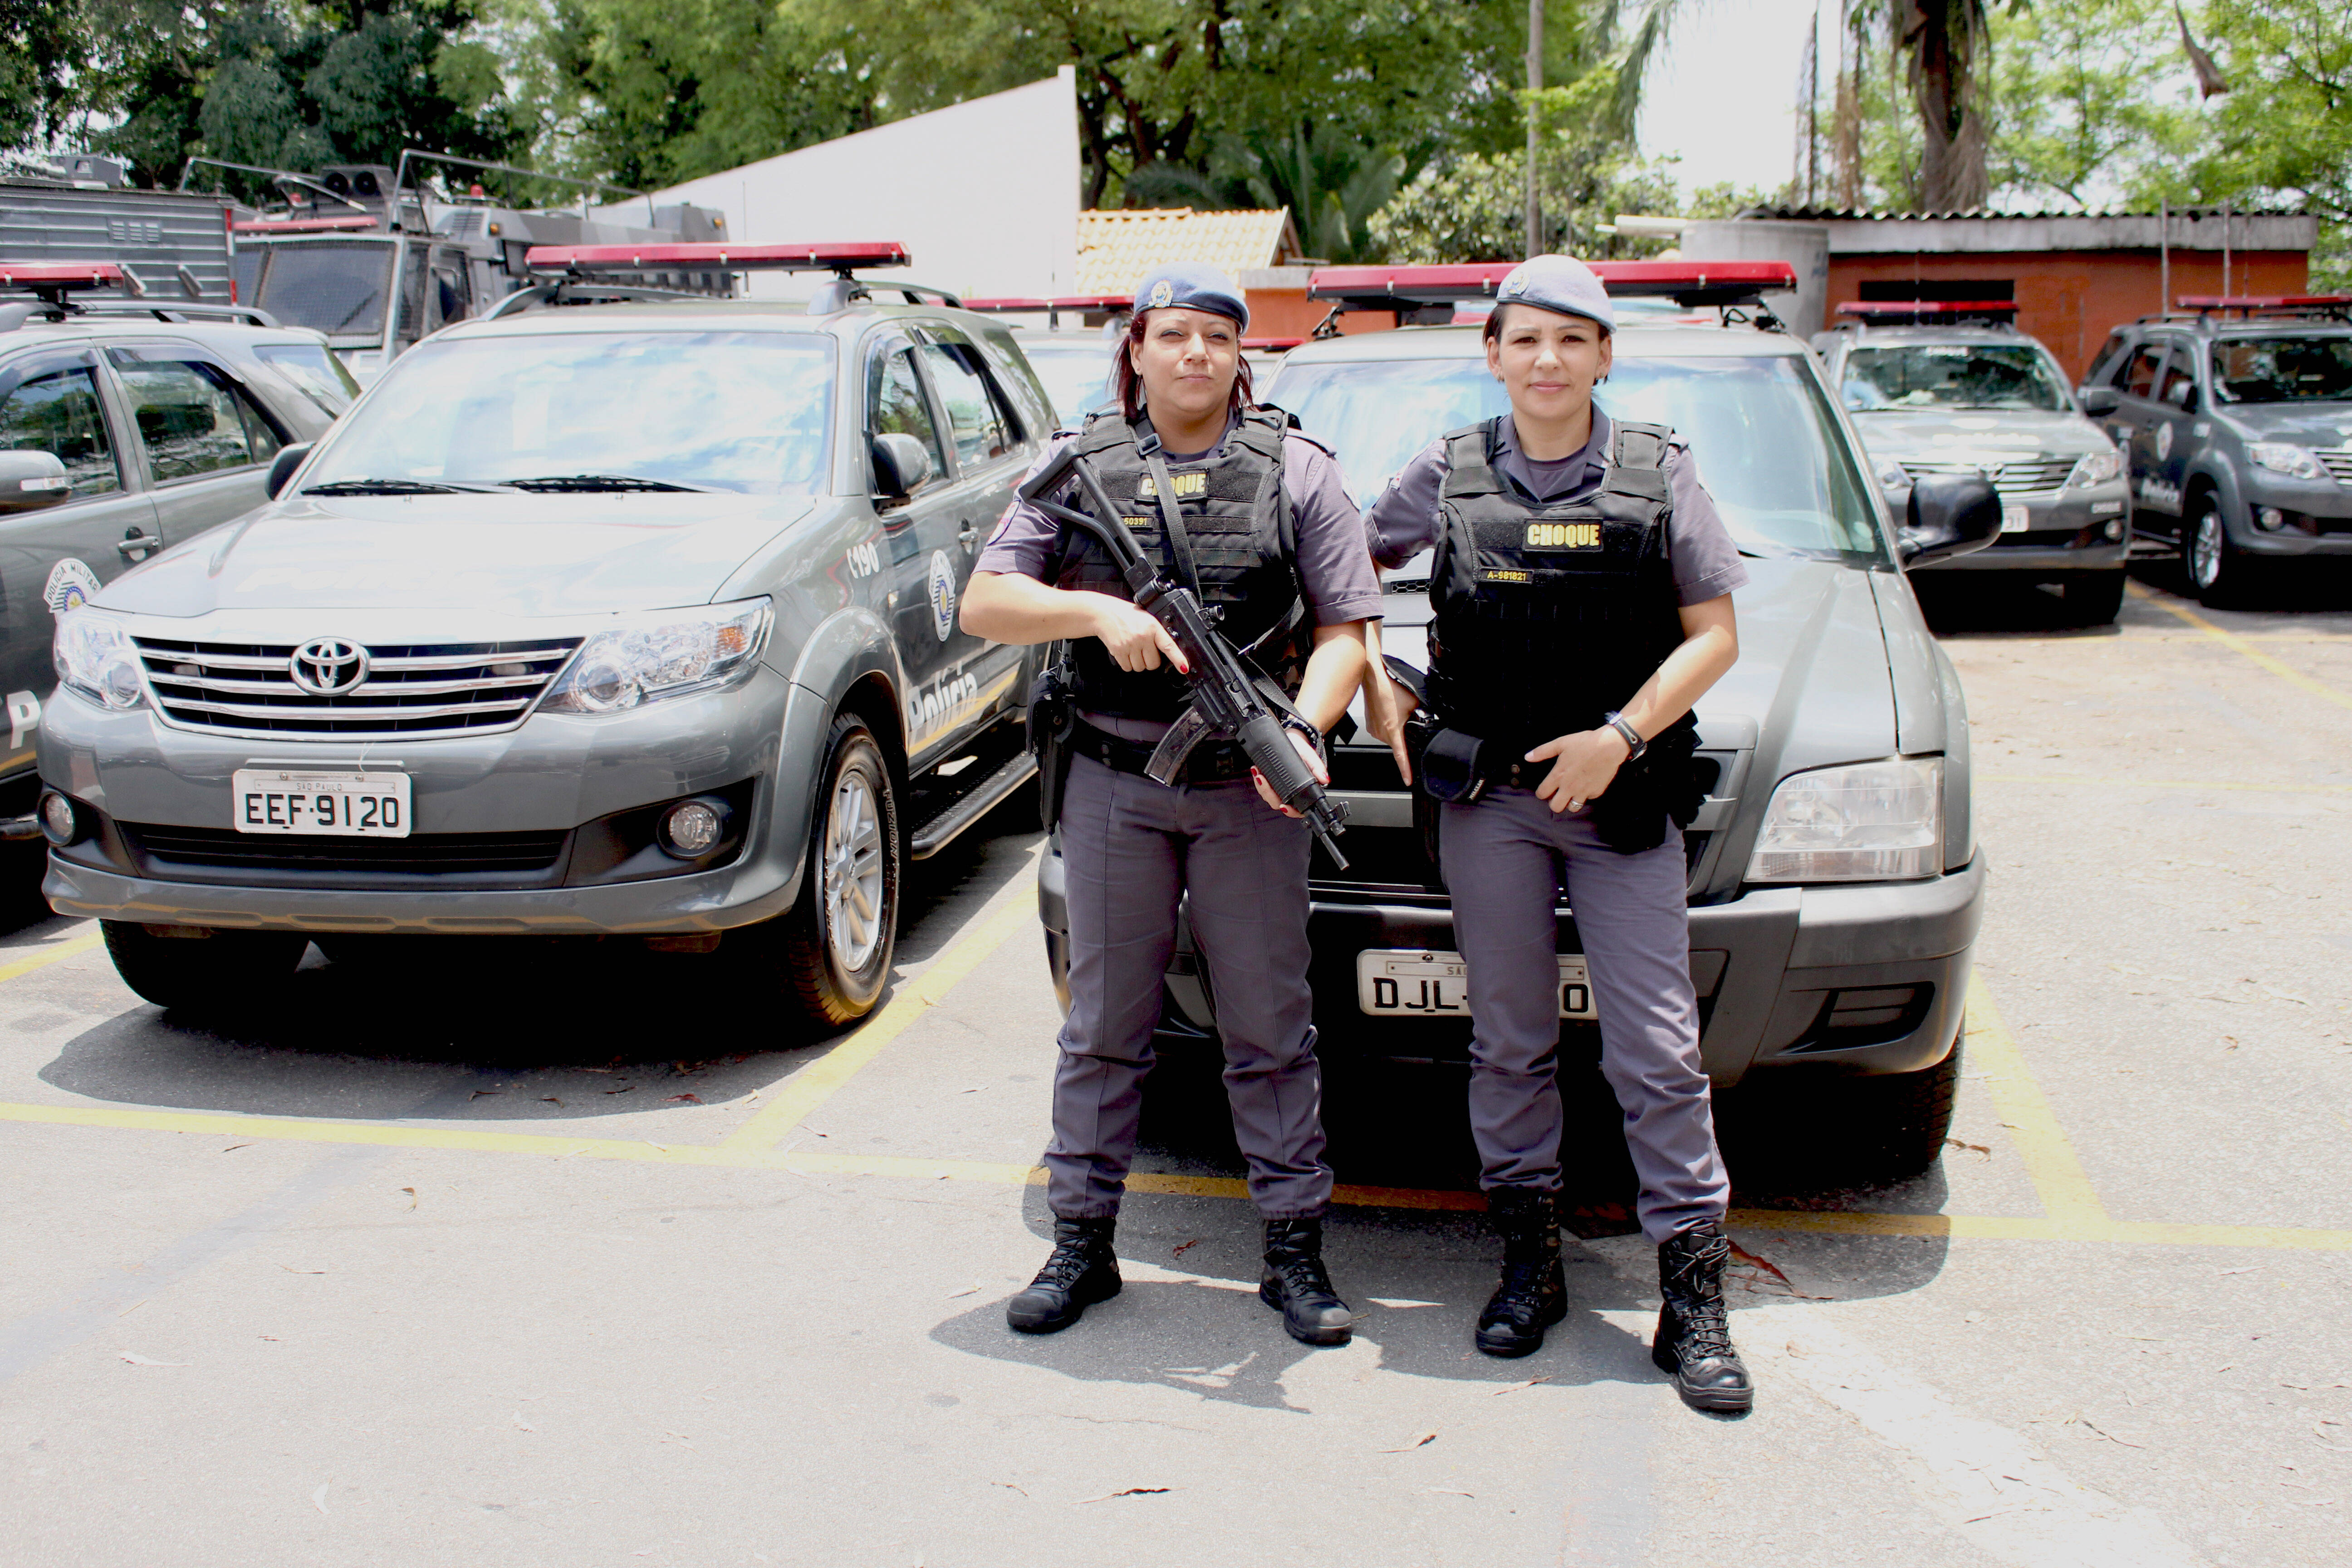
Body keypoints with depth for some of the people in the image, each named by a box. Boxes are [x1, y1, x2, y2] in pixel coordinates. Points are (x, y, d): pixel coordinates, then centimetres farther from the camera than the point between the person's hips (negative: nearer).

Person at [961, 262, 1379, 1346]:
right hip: (1112, 786, 1)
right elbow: (984, 603, 2)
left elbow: (1346, 627, 0)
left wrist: (1302, 730, -18)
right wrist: (1100, 610, -15)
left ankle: (1296, 1248, 15)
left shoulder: (1297, 471, 5)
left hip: (1248, 792, -1)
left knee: (1270, 1026, 5)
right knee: (1104, 1022, 8)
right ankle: (1082, 1243, 19)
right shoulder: (1080, 468, 7)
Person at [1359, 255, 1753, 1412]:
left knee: (1657, 1052, -2)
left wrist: (1617, 737, -10)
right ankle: (1529, 1262, 22)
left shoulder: (1658, 473, 1)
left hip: (1624, 798, -1)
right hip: (1486, 796, 1)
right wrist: (1371, 683, 5)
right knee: (1508, 1041, 8)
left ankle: (1693, 1296, 6)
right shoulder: (1448, 475, 4)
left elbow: (1714, 635, 0)